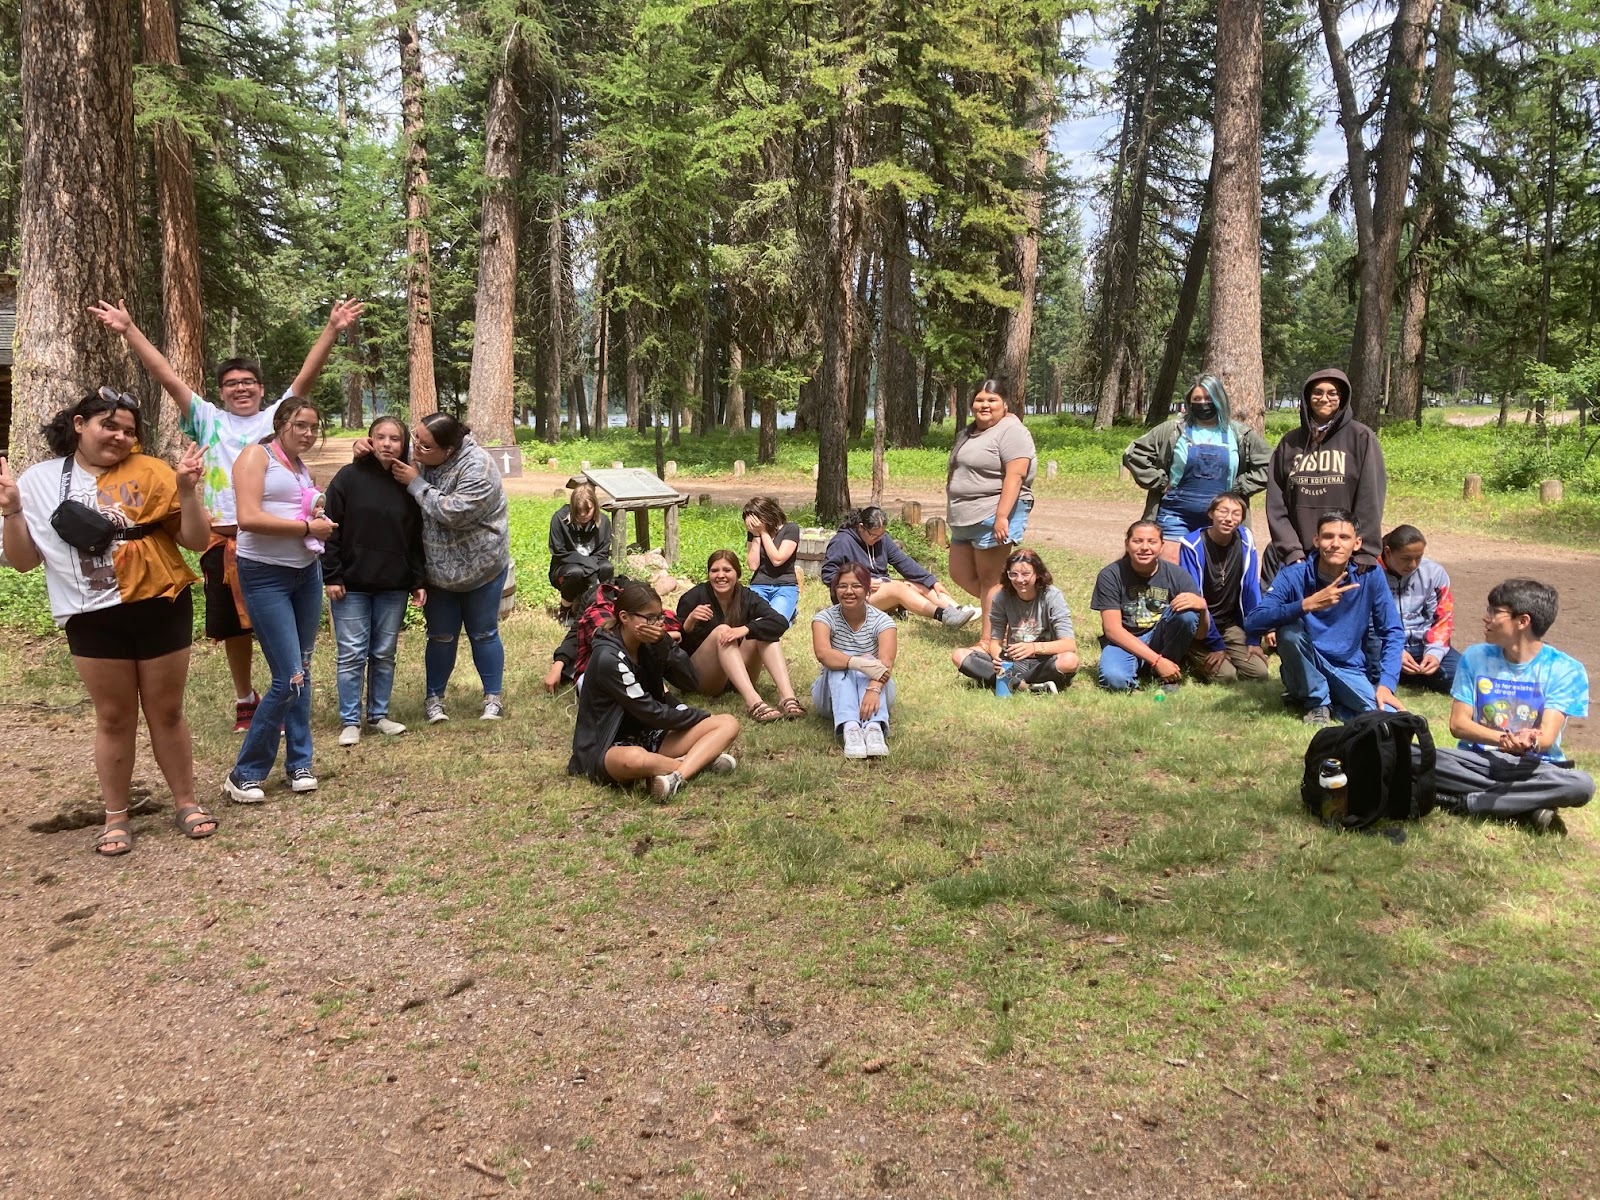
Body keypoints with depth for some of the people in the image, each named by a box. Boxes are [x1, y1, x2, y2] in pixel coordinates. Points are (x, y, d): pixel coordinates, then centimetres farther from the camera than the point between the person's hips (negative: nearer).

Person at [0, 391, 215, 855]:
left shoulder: (150, 473, -3)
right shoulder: (38, 480, 2)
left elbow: (197, 540, -4)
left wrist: (186, 489, -18)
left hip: (161, 609, -1)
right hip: (94, 620, 1)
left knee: (166, 712, 11)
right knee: (114, 718, 10)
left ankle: (186, 801, 26)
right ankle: (116, 817, 23)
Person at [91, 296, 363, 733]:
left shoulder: (277, 415, 7)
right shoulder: (208, 420, 12)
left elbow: (308, 376, -5)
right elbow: (167, 378, 6)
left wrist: (332, 331, -18)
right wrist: (129, 330, -2)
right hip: (223, 537, 2)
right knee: (234, 625, 12)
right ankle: (245, 699, 28)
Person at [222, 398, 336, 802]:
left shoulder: (301, 466, 14)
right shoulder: (256, 455, -8)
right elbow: (249, 518, -21)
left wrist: (320, 519, 5)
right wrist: (307, 527, -15)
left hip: (307, 573, 8)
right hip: (265, 577, -8)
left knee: (303, 671, 11)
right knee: (289, 678, -10)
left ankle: (299, 763, 22)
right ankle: (244, 774, 4)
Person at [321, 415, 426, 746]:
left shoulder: (408, 484, 5)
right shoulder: (349, 477, -4)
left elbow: (416, 539, 9)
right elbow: (331, 529, -5)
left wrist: (418, 581, 5)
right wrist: (331, 576, -9)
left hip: (394, 587, 3)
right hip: (351, 585, -3)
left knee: (385, 654, 10)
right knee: (352, 655, 0)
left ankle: (378, 715, 23)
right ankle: (350, 721, 10)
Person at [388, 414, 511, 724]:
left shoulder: (476, 466, -25)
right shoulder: (416, 455, -7)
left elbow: (455, 513, -31)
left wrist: (416, 484, -26)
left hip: (480, 566, -4)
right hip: (438, 568, 4)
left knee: (483, 634, 10)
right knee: (441, 636, 12)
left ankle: (493, 698, 24)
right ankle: (434, 698, 26)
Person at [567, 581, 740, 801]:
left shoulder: (648, 645, 4)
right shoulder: (608, 658, -19)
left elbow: (689, 681, -4)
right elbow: (648, 711, -19)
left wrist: (664, 643, -18)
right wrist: (699, 716, -5)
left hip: (650, 736, 8)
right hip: (609, 748, -8)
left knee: (728, 723, -6)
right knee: (635, 758, -46)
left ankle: (676, 776, -31)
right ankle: (700, 761, -17)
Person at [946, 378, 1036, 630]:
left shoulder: (1011, 431, -11)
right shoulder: (968, 432, 17)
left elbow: (1015, 476, -21)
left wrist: (1002, 516, -28)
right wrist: (956, 513, 24)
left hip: (994, 517, -10)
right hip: (966, 519, 10)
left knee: (989, 578, -4)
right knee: (960, 574, 11)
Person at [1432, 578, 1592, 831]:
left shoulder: (1565, 670, -6)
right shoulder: (1474, 657, 1)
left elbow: (1547, 737, -15)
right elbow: (1458, 724, -4)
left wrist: (1530, 743, -40)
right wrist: (1504, 739, -23)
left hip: (1534, 766, -1)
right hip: (1477, 760, 1)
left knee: (1581, 784, -34)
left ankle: (1464, 801, -26)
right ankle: (1529, 804, -23)